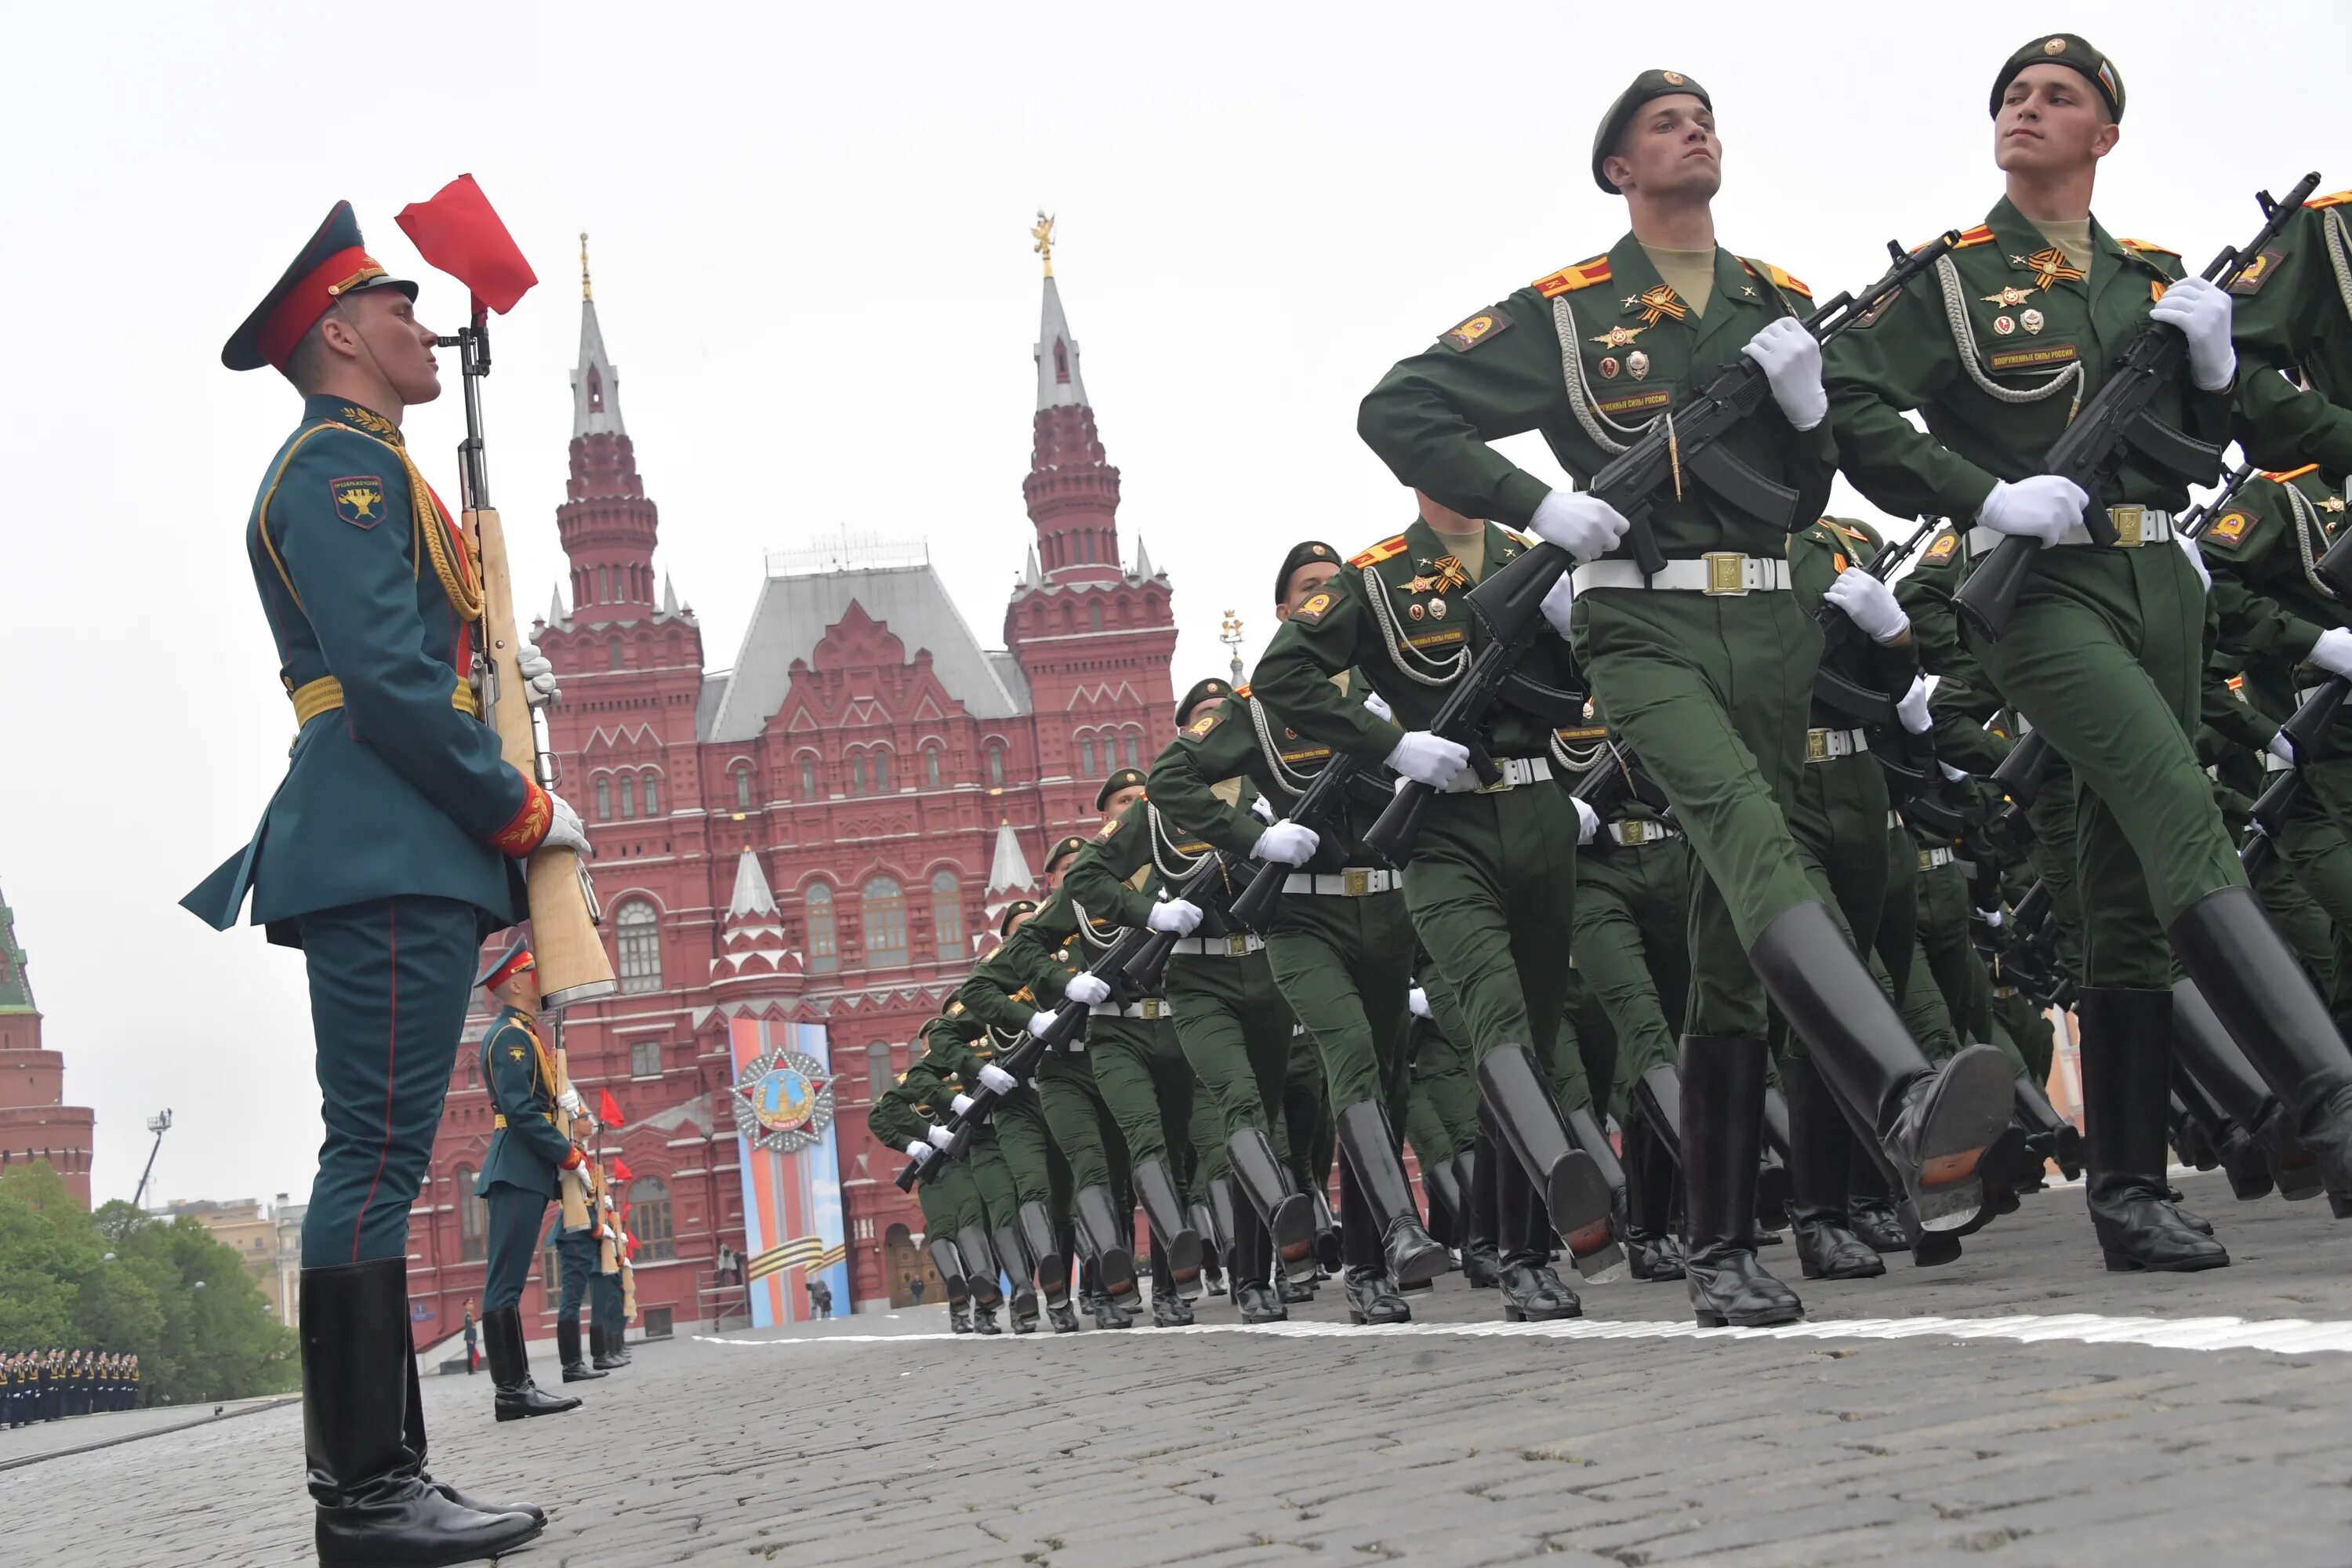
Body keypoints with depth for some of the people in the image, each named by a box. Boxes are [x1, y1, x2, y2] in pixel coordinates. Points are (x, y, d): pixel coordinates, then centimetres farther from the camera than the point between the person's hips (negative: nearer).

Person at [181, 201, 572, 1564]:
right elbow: (386, 675, -17)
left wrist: (489, 667, 12)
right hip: (391, 859, -11)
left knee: (377, 1163, 8)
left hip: (392, 863, 11)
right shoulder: (344, 458, -7)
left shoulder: (356, 468, 26)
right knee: (379, 1158, -12)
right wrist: (523, 810, -12)